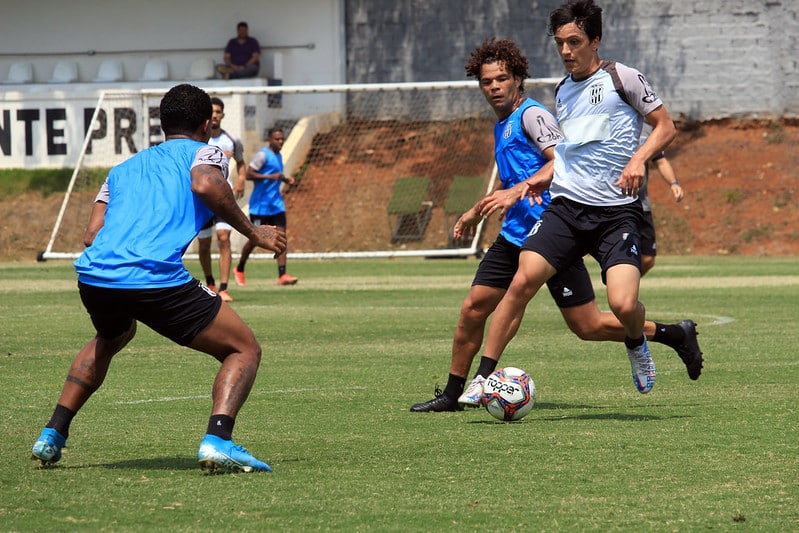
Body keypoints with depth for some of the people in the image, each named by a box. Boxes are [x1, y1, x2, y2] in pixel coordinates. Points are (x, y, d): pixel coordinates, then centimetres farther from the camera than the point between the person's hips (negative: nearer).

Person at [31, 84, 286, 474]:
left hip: (93, 277, 6)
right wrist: (253, 232, 0)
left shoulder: (123, 169, 32)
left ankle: (52, 435, 32)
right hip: (156, 278, -6)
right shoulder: (205, 153, 16)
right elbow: (205, 184, -8)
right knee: (244, 350, 7)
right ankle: (217, 440, -18)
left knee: (111, 337, 40)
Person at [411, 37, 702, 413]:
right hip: (515, 236, 8)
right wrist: (476, 211, 40)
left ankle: (675, 335, 10)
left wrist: (516, 192, -32)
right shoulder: (501, 127, 19)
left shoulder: (531, 114, -10)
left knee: (587, 326, -5)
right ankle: (452, 394, 10)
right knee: (473, 308, 0)